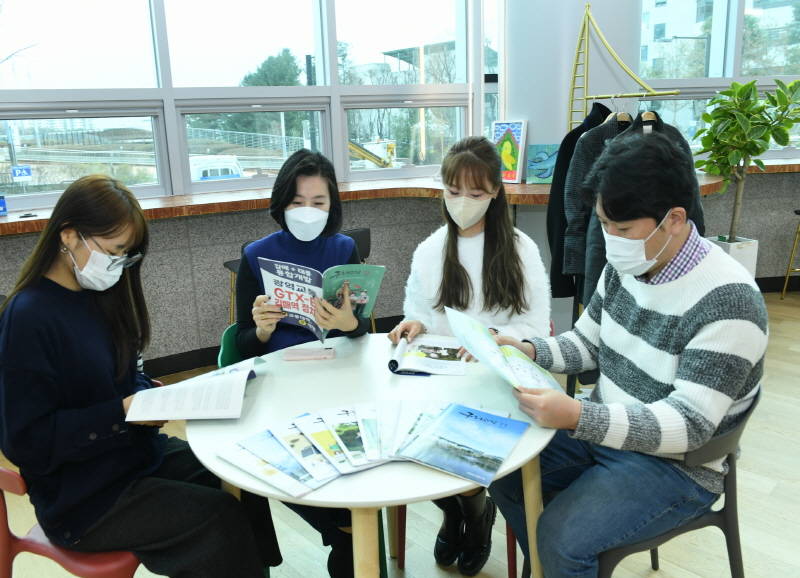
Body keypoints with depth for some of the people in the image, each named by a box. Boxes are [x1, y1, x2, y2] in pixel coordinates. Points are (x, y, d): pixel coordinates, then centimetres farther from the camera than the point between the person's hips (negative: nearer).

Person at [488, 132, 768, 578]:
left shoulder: (728, 300, -26)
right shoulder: (625, 267, -3)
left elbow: (689, 425, -28)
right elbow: (587, 343, 9)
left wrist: (577, 418, -39)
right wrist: (529, 350, -11)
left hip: (676, 464, -7)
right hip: (603, 429, 7)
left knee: (562, 538, -22)